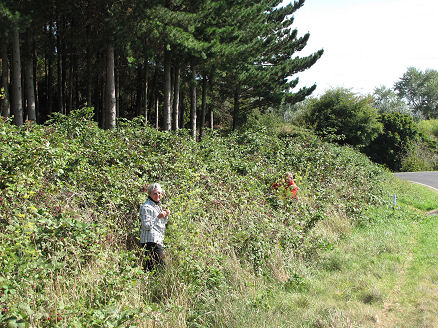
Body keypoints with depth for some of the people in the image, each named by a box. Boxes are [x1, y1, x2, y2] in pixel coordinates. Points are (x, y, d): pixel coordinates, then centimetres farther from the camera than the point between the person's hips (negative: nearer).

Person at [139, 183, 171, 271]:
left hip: (159, 240, 9)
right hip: (150, 240, -9)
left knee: (150, 266, 8)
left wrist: (166, 216, 8)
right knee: (161, 266, -13)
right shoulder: (146, 207, -10)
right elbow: (146, 225, -15)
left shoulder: (158, 205, 19)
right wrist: (158, 217, -19)